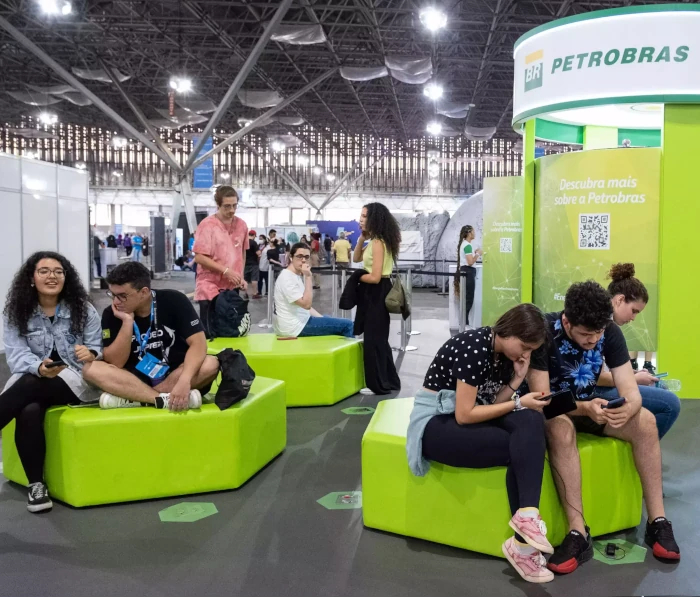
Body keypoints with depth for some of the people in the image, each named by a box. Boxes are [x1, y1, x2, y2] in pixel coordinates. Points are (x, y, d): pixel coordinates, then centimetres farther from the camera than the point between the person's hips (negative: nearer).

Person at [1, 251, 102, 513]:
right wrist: (39, 367, -29)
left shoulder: (84, 310, 3)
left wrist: (90, 355, -26)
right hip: (30, 382, 2)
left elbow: (97, 351, 1)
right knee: (29, 411, -34)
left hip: (76, 381, -2)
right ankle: (36, 484, -22)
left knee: (29, 385, -34)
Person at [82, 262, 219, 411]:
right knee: (91, 369, -23)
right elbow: (116, 363, -11)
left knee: (210, 364, -31)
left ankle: (129, 399, -25)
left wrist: (184, 381, -35)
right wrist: (127, 322, -21)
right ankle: (166, 399, -32)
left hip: (175, 375, -1)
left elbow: (198, 343, -19)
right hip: (137, 379, 1)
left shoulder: (174, 301, -12)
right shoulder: (111, 314, -6)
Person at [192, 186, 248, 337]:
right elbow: (199, 257, -15)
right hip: (210, 288, -5)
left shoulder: (241, 225, 5)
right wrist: (226, 271, -19)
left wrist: (241, 277, 11)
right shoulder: (207, 225, -11)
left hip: (232, 288, 5)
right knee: (210, 333, 0)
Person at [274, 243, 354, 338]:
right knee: (347, 325, -9)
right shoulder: (287, 278, -19)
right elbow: (306, 304, -25)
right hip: (294, 326, -10)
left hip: (300, 320, 10)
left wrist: (323, 319, 7)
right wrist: (308, 277, -24)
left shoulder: (298, 275, 12)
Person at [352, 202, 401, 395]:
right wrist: (361, 239, 5)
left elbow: (375, 277, -24)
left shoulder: (378, 243, -19)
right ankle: (389, 381, 26)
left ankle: (378, 385, 10)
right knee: (378, 339, 16)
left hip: (376, 294, -10)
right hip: (374, 293, 10)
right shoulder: (374, 241, 11)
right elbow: (356, 258, 20)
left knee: (373, 340, -1)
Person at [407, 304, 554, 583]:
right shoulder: (474, 347, -22)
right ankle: (522, 542, -18)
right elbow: (464, 414, -22)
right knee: (521, 449, -23)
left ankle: (526, 517, -26)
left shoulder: (505, 353, 4)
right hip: (437, 422, -7)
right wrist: (518, 403, -17)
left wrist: (516, 380, -10)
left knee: (532, 422, -21)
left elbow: (489, 405, 2)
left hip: (467, 415, 8)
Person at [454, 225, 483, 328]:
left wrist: (474, 252, 14)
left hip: (464, 271, 10)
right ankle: (464, 323, -4)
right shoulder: (468, 245, -16)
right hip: (468, 272, -10)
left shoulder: (463, 244, 15)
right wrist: (478, 254, -10)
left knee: (466, 298, 13)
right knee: (469, 299, -6)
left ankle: (464, 322, 16)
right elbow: (470, 262, -22)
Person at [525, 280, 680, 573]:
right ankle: (578, 534, -35)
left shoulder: (610, 332, -13)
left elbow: (631, 392, -15)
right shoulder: (544, 332, -25)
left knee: (645, 420, -22)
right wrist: (584, 408, -43)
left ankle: (657, 522, -13)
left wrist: (628, 408, -39)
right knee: (561, 428, -38)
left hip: (590, 406, 4)